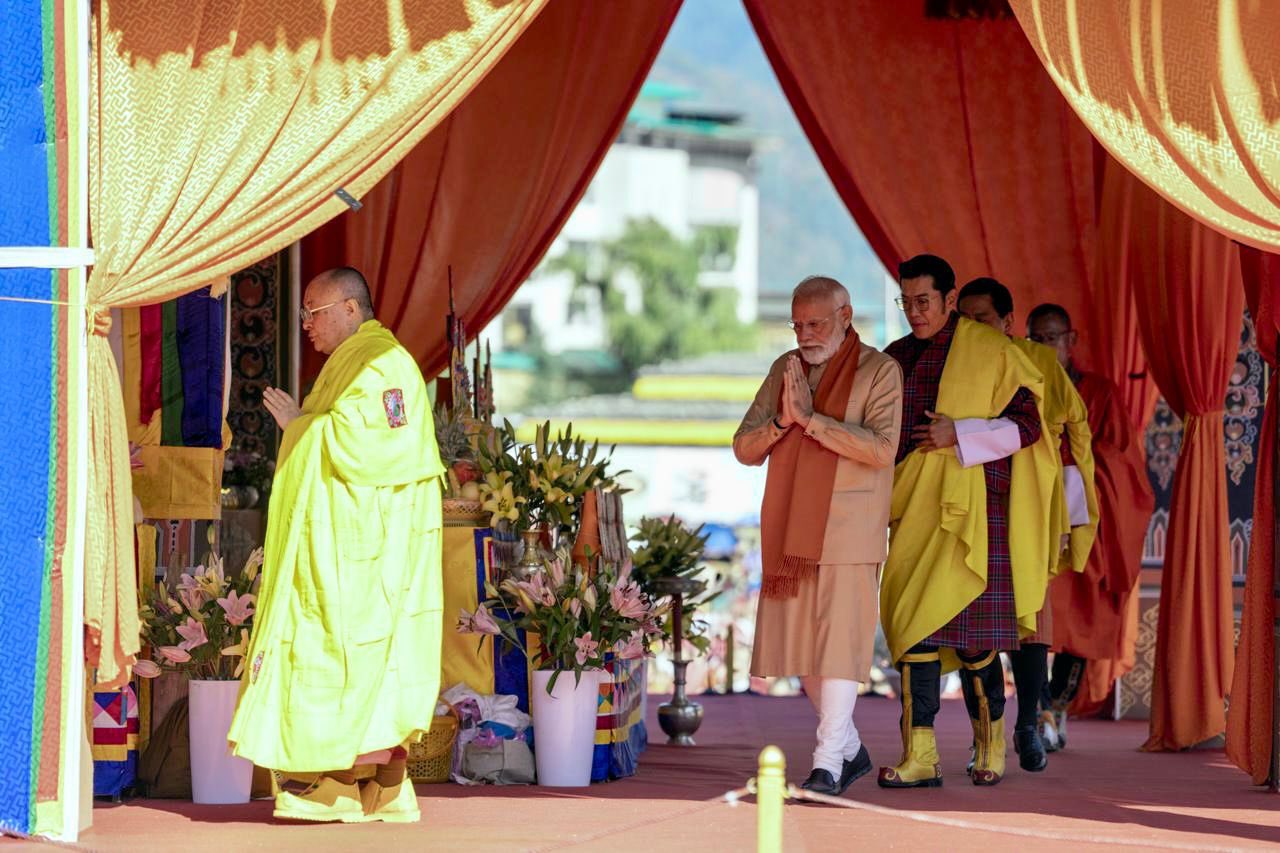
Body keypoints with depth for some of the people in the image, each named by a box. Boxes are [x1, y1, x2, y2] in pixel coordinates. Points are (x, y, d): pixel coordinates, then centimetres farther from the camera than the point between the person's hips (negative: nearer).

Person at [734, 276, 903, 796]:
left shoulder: (879, 371, -3)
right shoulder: (784, 370, 13)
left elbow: (881, 447, -17)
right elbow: (744, 448, 10)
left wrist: (811, 419, -18)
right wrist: (781, 422, -10)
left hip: (848, 534, -6)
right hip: (790, 531, 6)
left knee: (838, 642, -11)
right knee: (799, 646, 9)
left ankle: (828, 765, -11)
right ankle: (851, 749, 24)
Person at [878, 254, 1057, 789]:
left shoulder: (990, 352, -2)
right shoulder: (896, 359, 13)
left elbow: (1025, 425, -6)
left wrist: (958, 435, -16)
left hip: (969, 505, -5)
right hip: (915, 508, 5)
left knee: (969, 633, -5)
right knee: (914, 628, -4)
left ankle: (990, 742, 16)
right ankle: (920, 759, -6)